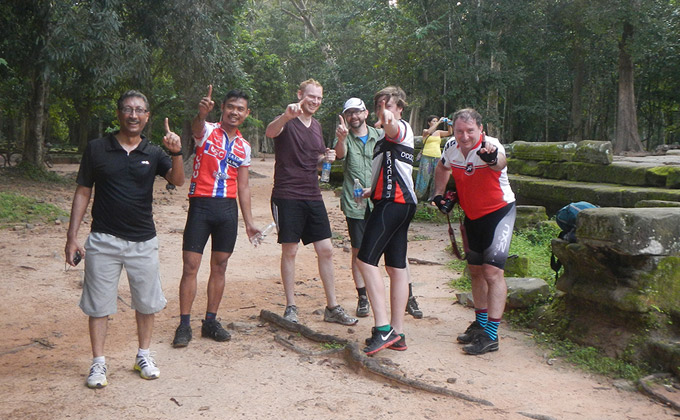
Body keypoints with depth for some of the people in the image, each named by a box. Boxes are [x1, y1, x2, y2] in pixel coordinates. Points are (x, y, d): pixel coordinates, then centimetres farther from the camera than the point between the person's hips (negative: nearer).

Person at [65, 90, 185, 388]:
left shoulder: (153, 153, 2)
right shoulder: (96, 149, 0)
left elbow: (177, 180, -14)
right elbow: (82, 193, 3)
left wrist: (176, 153, -33)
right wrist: (72, 237, -2)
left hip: (143, 241, 2)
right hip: (104, 240, -1)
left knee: (146, 303, 11)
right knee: (99, 305, 5)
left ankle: (143, 355, 29)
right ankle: (98, 363, 18)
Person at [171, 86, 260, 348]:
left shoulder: (244, 147, 13)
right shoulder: (207, 131, -1)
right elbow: (196, 127, -27)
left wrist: (249, 221, 12)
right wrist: (202, 113, -51)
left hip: (228, 209, 5)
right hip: (201, 205, -4)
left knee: (219, 266, 9)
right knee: (190, 266, -3)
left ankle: (210, 321, 20)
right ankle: (184, 325, 5)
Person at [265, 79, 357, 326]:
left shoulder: (316, 125, 15)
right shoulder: (287, 122, -6)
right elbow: (270, 132, -30)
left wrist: (326, 158, 3)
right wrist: (286, 115, -50)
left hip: (312, 196, 6)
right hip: (287, 196, -6)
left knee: (326, 250, 4)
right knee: (289, 251, -1)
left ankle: (332, 308, 13)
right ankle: (291, 308, 11)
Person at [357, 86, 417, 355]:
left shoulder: (402, 127, -3)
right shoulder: (389, 135, 27)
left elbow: (394, 129, -31)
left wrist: (388, 121, -52)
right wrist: (373, 190, 28)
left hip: (394, 202, -10)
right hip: (398, 202, 10)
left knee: (366, 260, -16)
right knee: (396, 267, 8)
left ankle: (384, 328, -18)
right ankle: (397, 334, 11)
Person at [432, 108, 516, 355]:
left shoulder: (491, 146, -26)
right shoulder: (452, 147, -8)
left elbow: (501, 161, -52)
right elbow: (442, 167, 16)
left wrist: (493, 159, -74)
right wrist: (438, 193, 5)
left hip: (499, 212, -7)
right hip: (472, 215, 7)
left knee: (492, 270, -15)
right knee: (475, 270, 15)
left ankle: (491, 336, -9)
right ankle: (480, 324, 31)